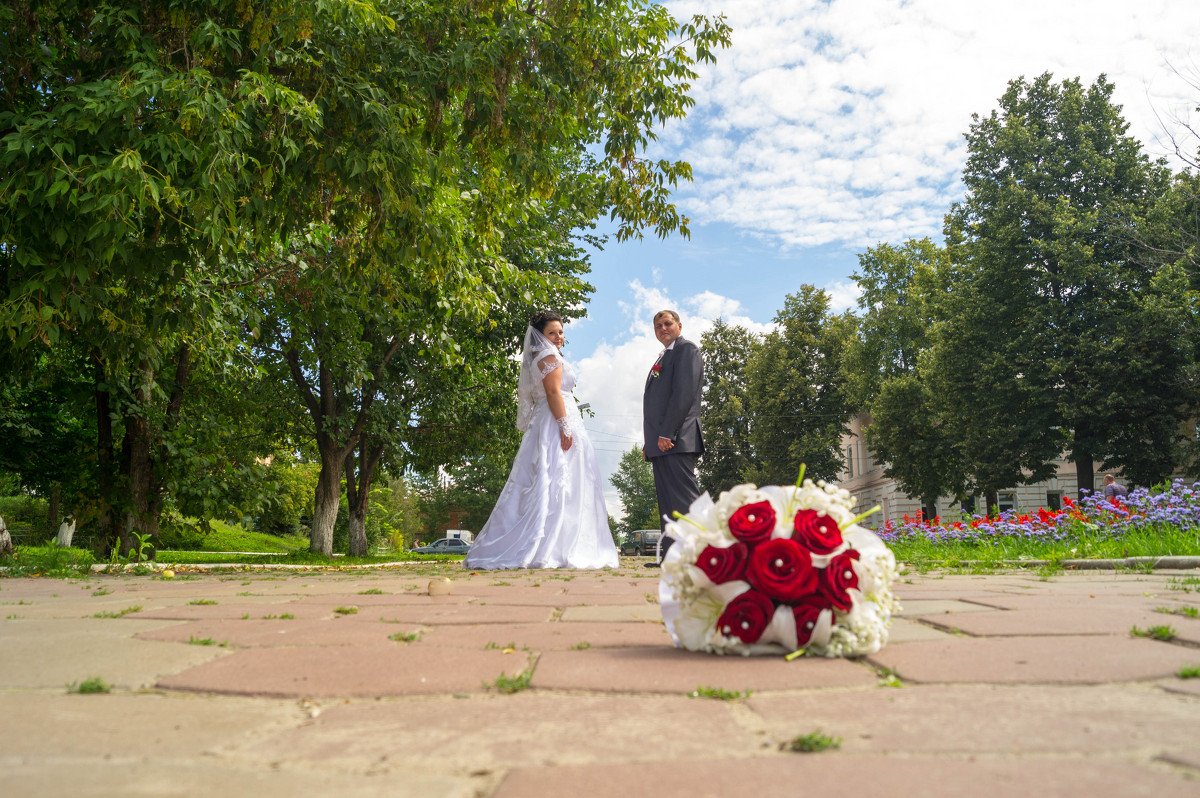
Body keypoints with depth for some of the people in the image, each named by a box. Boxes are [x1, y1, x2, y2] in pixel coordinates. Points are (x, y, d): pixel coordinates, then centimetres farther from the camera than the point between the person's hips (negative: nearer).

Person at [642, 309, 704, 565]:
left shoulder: (686, 349, -1)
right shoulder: (663, 359, 26)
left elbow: (684, 393, -14)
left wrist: (667, 434, -20)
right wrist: (649, 442, 15)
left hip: (677, 439, -9)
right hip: (661, 443, 10)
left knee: (684, 501, -13)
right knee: (667, 503, 7)